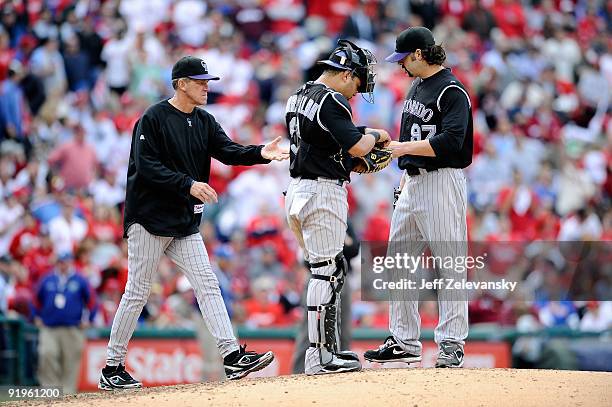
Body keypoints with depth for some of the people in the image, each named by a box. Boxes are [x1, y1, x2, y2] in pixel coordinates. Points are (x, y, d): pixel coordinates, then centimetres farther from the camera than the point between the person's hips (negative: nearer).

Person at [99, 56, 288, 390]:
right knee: (137, 293, -3)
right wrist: (189, 184, -25)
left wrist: (261, 153, -21)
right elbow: (146, 167, -18)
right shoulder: (153, 119, -10)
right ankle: (112, 368, 5)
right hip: (150, 219, -7)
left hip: (186, 224, 7)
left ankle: (232, 356, -10)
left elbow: (227, 151, -2)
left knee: (207, 284, -3)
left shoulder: (204, 122, 11)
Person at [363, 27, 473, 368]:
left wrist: (405, 148, -19)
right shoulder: (417, 86, 17)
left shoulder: (452, 91, -12)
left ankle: (452, 343, -5)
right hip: (413, 183, 10)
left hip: (442, 183, -10)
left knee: (449, 263, -7)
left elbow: (450, 141, -23)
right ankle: (405, 343, 15)